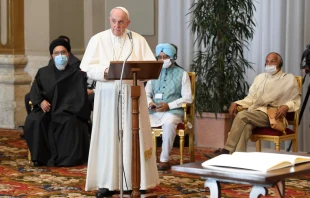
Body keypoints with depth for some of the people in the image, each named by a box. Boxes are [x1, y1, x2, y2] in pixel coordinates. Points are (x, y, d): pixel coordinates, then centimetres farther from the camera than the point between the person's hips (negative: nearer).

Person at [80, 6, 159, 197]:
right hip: (107, 96, -1)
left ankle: (135, 180, 9)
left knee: (133, 136, 2)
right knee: (107, 137, -1)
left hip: (132, 95, 1)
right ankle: (108, 182, 3)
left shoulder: (138, 40, 6)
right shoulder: (98, 39, 5)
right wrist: (105, 71, -21)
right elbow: (88, 67, -3)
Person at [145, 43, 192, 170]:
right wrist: (150, 102, -7)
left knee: (169, 122, -38)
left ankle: (164, 159, -29)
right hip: (154, 111, 4)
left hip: (173, 111, -4)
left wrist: (169, 105, -14)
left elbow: (188, 98, -2)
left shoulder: (181, 74, 6)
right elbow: (146, 92, 17)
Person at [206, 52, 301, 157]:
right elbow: (251, 98, 22)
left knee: (242, 116, -30)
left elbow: (296, 101, 3)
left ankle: (226, 151, -28)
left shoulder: (289, 79, 9)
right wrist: (236, 103, 4)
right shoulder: (260, 77, 25)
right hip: (254, 112, 4)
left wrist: (286, 106, -19)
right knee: (246, 126, -34)